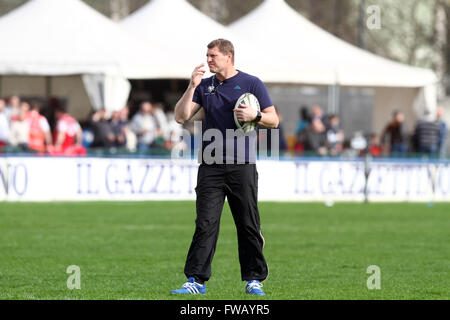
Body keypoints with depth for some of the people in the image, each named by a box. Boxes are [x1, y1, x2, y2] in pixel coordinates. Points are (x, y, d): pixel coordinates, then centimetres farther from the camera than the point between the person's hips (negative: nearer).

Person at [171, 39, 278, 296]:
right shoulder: (205, 86, 12)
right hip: (211, 167, 2)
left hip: (242, 166, -2)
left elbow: (274, 120, 5)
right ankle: (196, 280, -5)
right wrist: (192, 87, -6)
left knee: (249, 226, 2)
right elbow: (181, 117, 4)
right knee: (205, 224, -5)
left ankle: (254, 279, 11)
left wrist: (254, 116, -14)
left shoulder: (252, 84, 4)